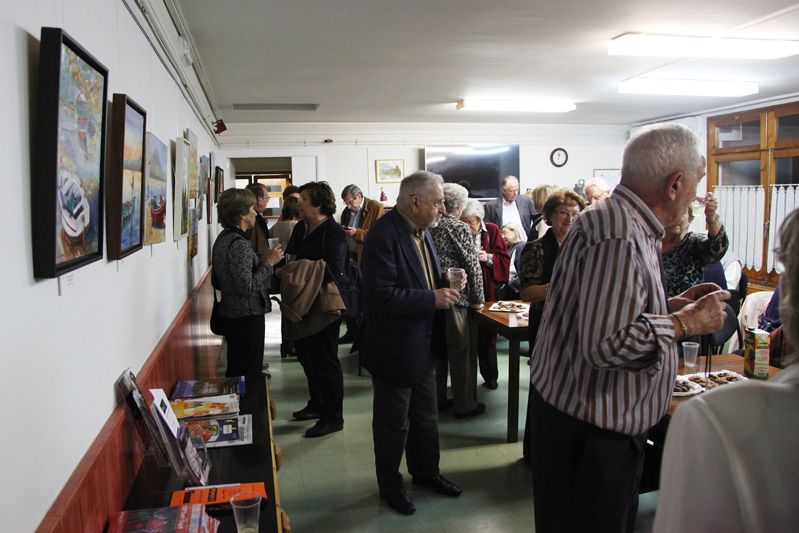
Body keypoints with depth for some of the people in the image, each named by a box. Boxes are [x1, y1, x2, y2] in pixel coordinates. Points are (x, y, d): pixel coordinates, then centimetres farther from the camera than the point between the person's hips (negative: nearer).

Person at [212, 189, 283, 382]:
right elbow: (248, 287, -25)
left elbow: (216, 282, 16)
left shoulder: (222, 239, 9)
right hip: (248, 315, -10)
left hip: (230, 313, 10)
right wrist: (269, 263, -16)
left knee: (235, 370, 19)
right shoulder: (240, 244, -20)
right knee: (249, 373, -1)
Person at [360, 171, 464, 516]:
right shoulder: (384, 235, -23)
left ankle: (425, 471, 44)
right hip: (395, 348, -8)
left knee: (426, 416, 24)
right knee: (393, 422, 12)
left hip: (424, 344, 8)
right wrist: (433, 299, -27)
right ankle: (390, 485, 32)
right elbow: (381, 294, -30)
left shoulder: (421, 230, 5)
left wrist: (446, 283, -3)